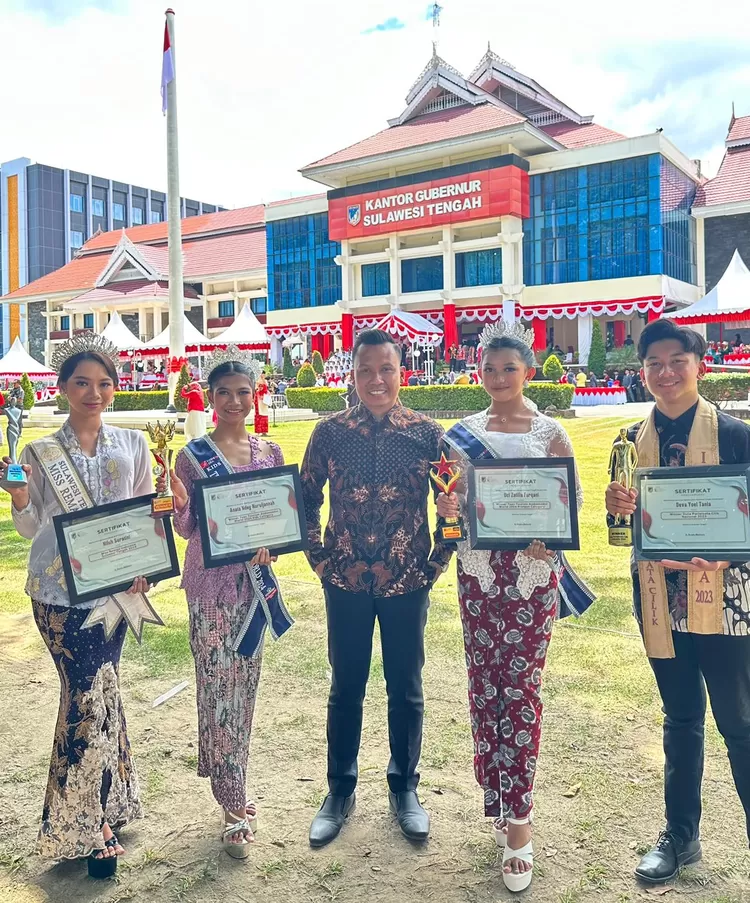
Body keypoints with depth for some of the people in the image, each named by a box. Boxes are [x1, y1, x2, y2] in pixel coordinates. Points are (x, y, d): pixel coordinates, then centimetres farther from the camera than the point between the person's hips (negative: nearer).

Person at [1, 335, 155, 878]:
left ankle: (85, 822, 26)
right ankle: (91, 830, 11)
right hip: (59, 592, -2)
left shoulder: (131, 446, 6)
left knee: (87, 697, 7)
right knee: (93, 697, -6)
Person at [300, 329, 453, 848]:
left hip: (407, 582, 0)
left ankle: (404, 788, 32)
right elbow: (306, 498, 8)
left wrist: (437, 563, -3)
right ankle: (340, 790, 30)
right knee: (346, 687, 13)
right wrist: (319, 557, 1)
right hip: (346, 582, 1)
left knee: (405, 688, 12)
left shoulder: (427, 434, -5)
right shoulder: (330, 433, -2)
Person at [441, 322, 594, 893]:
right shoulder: (464, 433, 8)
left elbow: (574, 498, 1)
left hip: (533, 572, -2)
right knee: (484, 685, 7)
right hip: (478, 571, 3)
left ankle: (518, 819, 7)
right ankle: (497, 797, 25)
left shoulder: (550, 433, 1)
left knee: (521, 688, -2)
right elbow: (451, 500, 12)